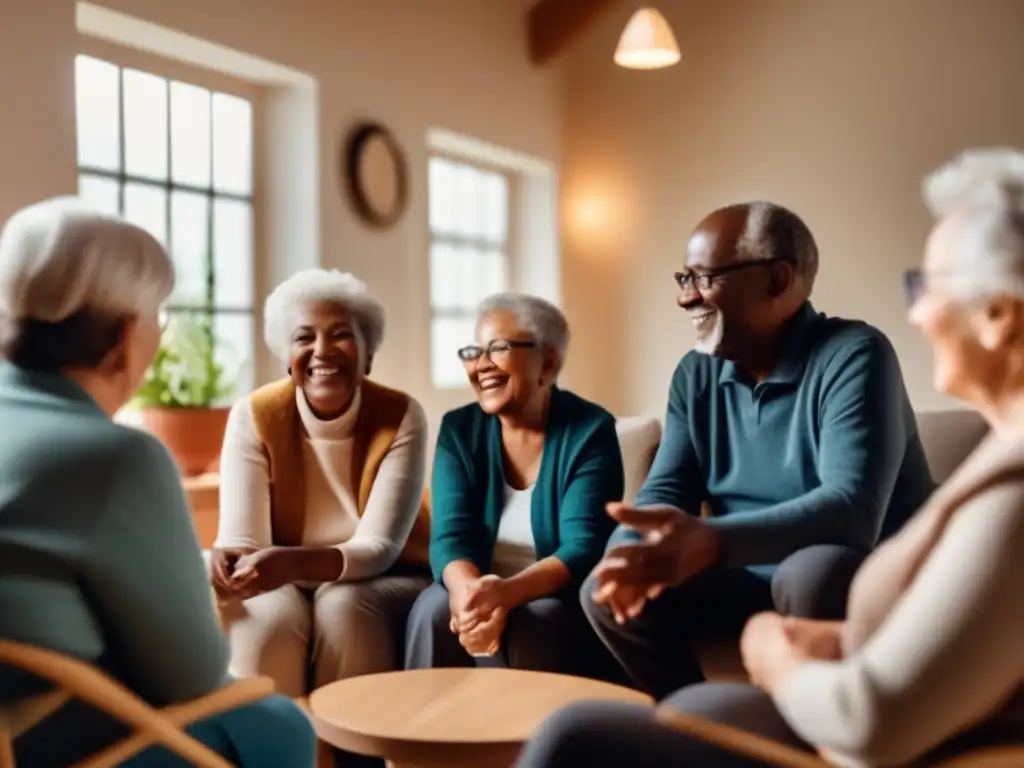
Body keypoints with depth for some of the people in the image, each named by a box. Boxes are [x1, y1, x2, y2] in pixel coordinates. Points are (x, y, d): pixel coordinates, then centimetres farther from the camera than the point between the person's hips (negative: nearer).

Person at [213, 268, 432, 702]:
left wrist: (293, 563, -42)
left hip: (384, 582, 0)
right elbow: (241, 538, -18)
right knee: (270, 616, -31)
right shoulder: (253, 417, -12)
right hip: (282, 587, 1)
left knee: (342, 606, -32)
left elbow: (378, 547, -22)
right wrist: (226, 564, -43)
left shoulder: (401, 418, -15)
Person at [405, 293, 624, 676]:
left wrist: (508, 592, -38)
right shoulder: (459, 429, -1)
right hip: (483, 594, 3)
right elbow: (451, 537, -11)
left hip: (565, 602, -2)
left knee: (531, 625, -33)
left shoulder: (590, 431, -11)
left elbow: (585, 547, -20)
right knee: (434, 611, -27)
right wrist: (471, 594, -35)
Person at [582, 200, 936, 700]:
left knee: (811, 574, -37)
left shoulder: (852, 356, -20)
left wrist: (710, 542, -48)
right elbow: (665, 491, -1)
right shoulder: (695, 375, 1)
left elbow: (854, 508, -32)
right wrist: (633, 549, -27)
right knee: (607, 592, -8)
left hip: (864, 578, -5)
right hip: (755, 576, 6)